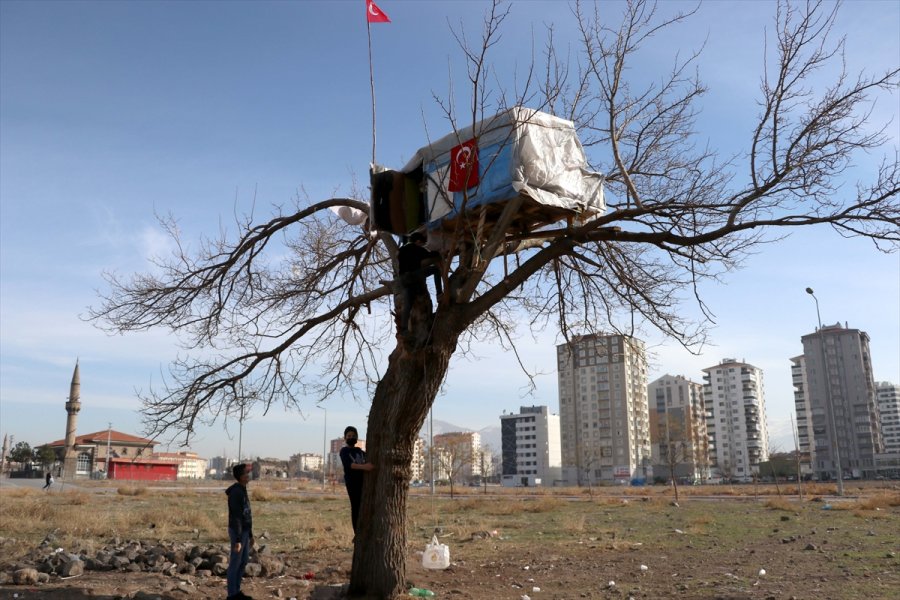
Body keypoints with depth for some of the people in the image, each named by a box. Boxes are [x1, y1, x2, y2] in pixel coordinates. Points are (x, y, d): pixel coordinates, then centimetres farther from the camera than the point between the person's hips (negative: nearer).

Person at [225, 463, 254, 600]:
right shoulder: (236, 493, -21)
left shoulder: (243, 490, 10)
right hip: (238, 532, -9)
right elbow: (235, 518, -23)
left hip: (244, 531, 9)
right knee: (235, 563, 1)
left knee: (243, 562, 15)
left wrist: (250, 535, 20)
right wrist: (238, 540, -23)